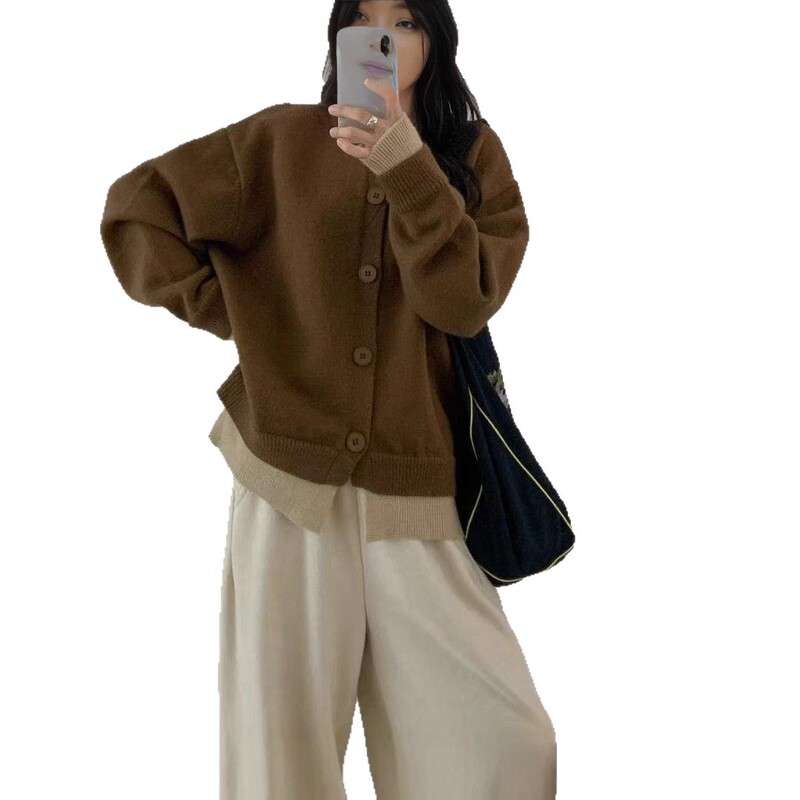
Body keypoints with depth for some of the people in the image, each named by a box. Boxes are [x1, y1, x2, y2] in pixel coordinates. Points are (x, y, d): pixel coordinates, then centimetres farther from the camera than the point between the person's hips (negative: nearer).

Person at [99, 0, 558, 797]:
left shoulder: (472, 154, 6)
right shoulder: (284, 138, 5)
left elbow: (464, 303, -8)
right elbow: (135, 207, 9)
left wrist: (406, 166, -19)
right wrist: (229, 311, 2)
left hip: (416, 484, 1)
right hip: (289, 469, 0)